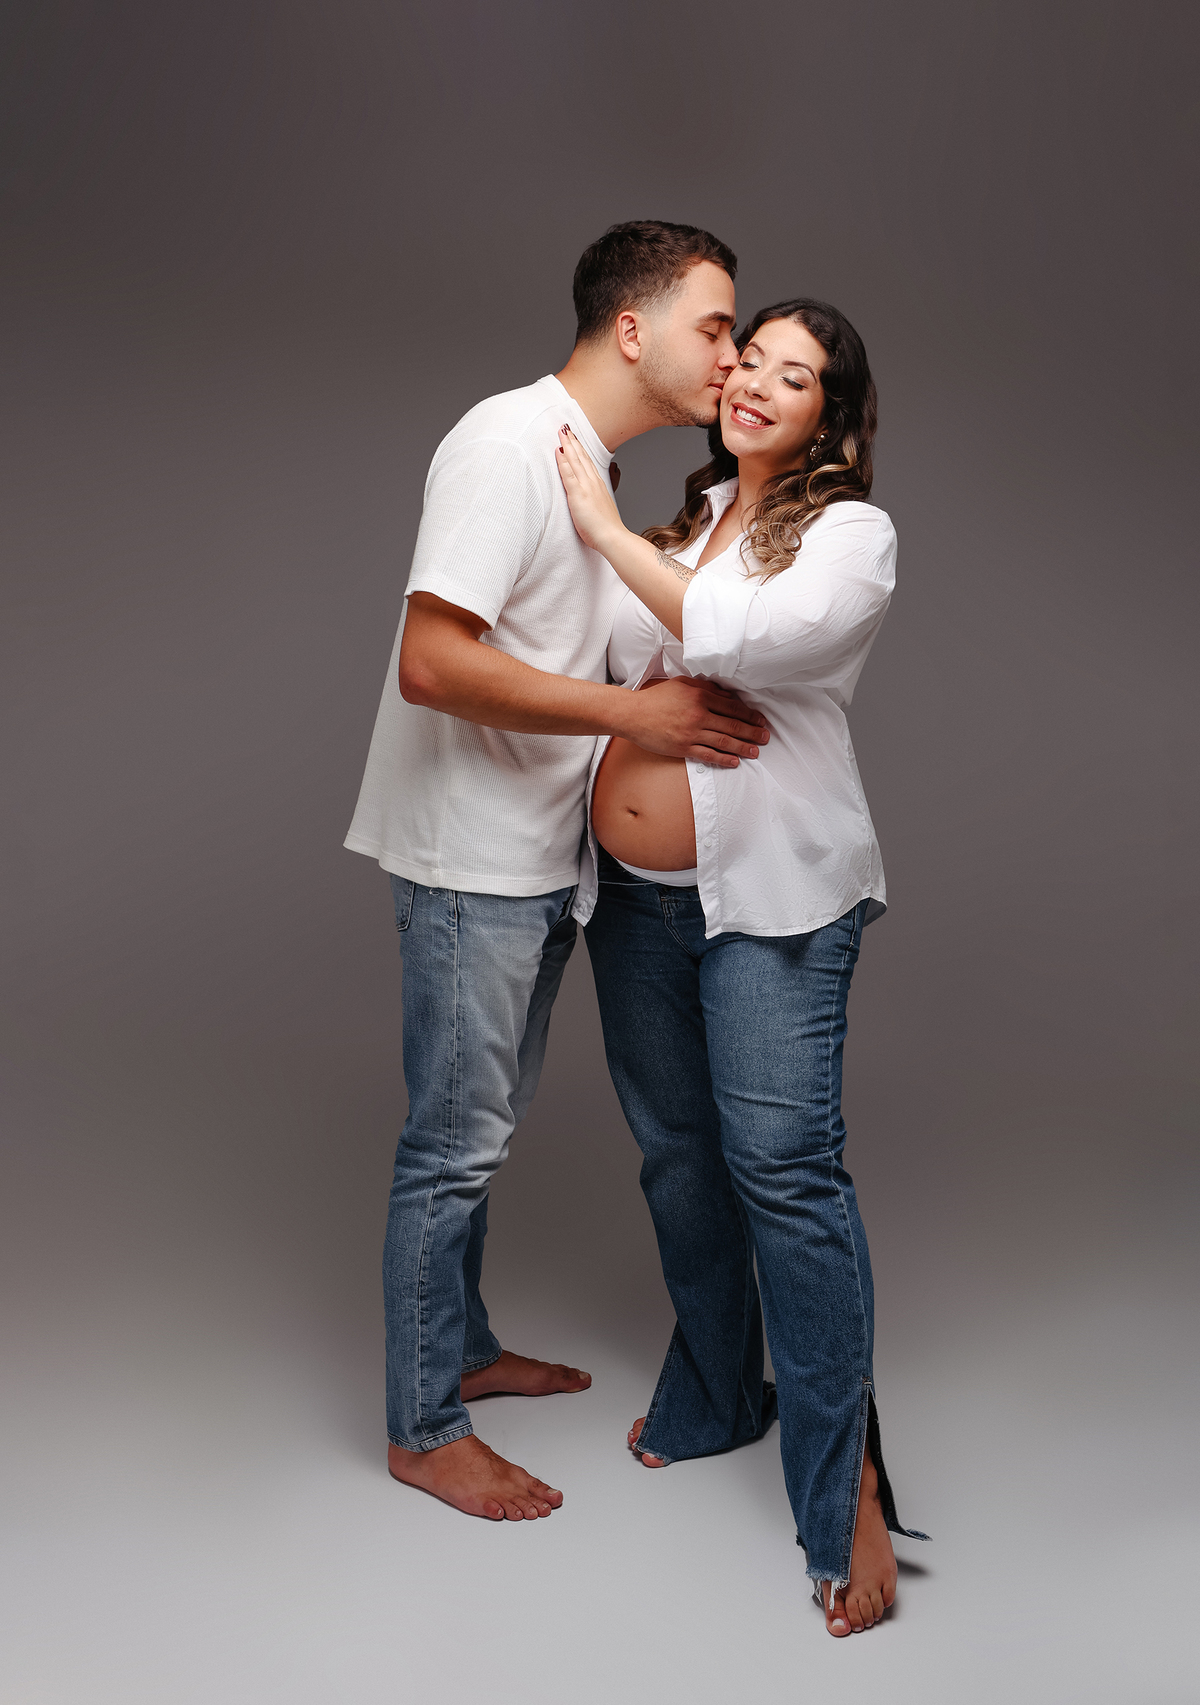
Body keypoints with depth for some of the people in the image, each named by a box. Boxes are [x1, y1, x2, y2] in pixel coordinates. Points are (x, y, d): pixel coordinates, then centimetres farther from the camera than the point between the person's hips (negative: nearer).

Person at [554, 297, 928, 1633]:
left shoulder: (851, 533, -4)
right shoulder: (683, 513, 14)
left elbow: (741, 637, -21)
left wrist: (607, 534, -14)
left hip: (772, 896, -6)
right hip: (635, 893, 6)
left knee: (783, 1168, -11)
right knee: (676, 1150, 14)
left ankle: (844, 1483, 0)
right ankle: (714, 1397, 34)